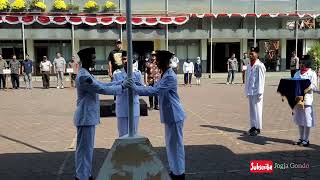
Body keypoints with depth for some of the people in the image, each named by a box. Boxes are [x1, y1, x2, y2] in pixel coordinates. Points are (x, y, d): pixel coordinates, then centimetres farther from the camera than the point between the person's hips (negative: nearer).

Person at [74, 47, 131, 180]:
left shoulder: (87, 74, 13)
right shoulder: (83, 77, -20)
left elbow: (103, 85, 13)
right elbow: (103, 90, -22)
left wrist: (121, 82, 5)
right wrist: (122, 86, -13)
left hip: (89, 117, 10)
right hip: (85, 117, -10)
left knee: (87, 147, 17)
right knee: (84, 148, 0)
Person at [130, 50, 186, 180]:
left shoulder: (170, 77, -20)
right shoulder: (164, 75, 12)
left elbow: (154, 91, -26)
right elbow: (155, 90, 13)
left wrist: (135, 87, -21)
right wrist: (137, 87, 3)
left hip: (174, 115, -10)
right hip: (169, 115, 10)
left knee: (175, 144, 0)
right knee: (171, 144, 17)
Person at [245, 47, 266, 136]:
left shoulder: (259, 66, -11)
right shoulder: (249, 65, 12)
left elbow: (261, 80, -13)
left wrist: (259, 93, -15)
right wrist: (247, 91, 14)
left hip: (256, 92, -7)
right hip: (250, 91, 7)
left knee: (257, 109, -2)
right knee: (251, 109, 13)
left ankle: (258, 128, 6)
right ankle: (253, 126, 22)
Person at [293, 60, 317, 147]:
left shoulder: (312, 73, -2)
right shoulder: (297, 73, 14)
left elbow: (314, 87, -8)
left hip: (306, 99, -5)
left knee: (306, 121, 0)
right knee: (299, 120, 12)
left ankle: (306, 140, 11)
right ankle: (301, 138, 23)